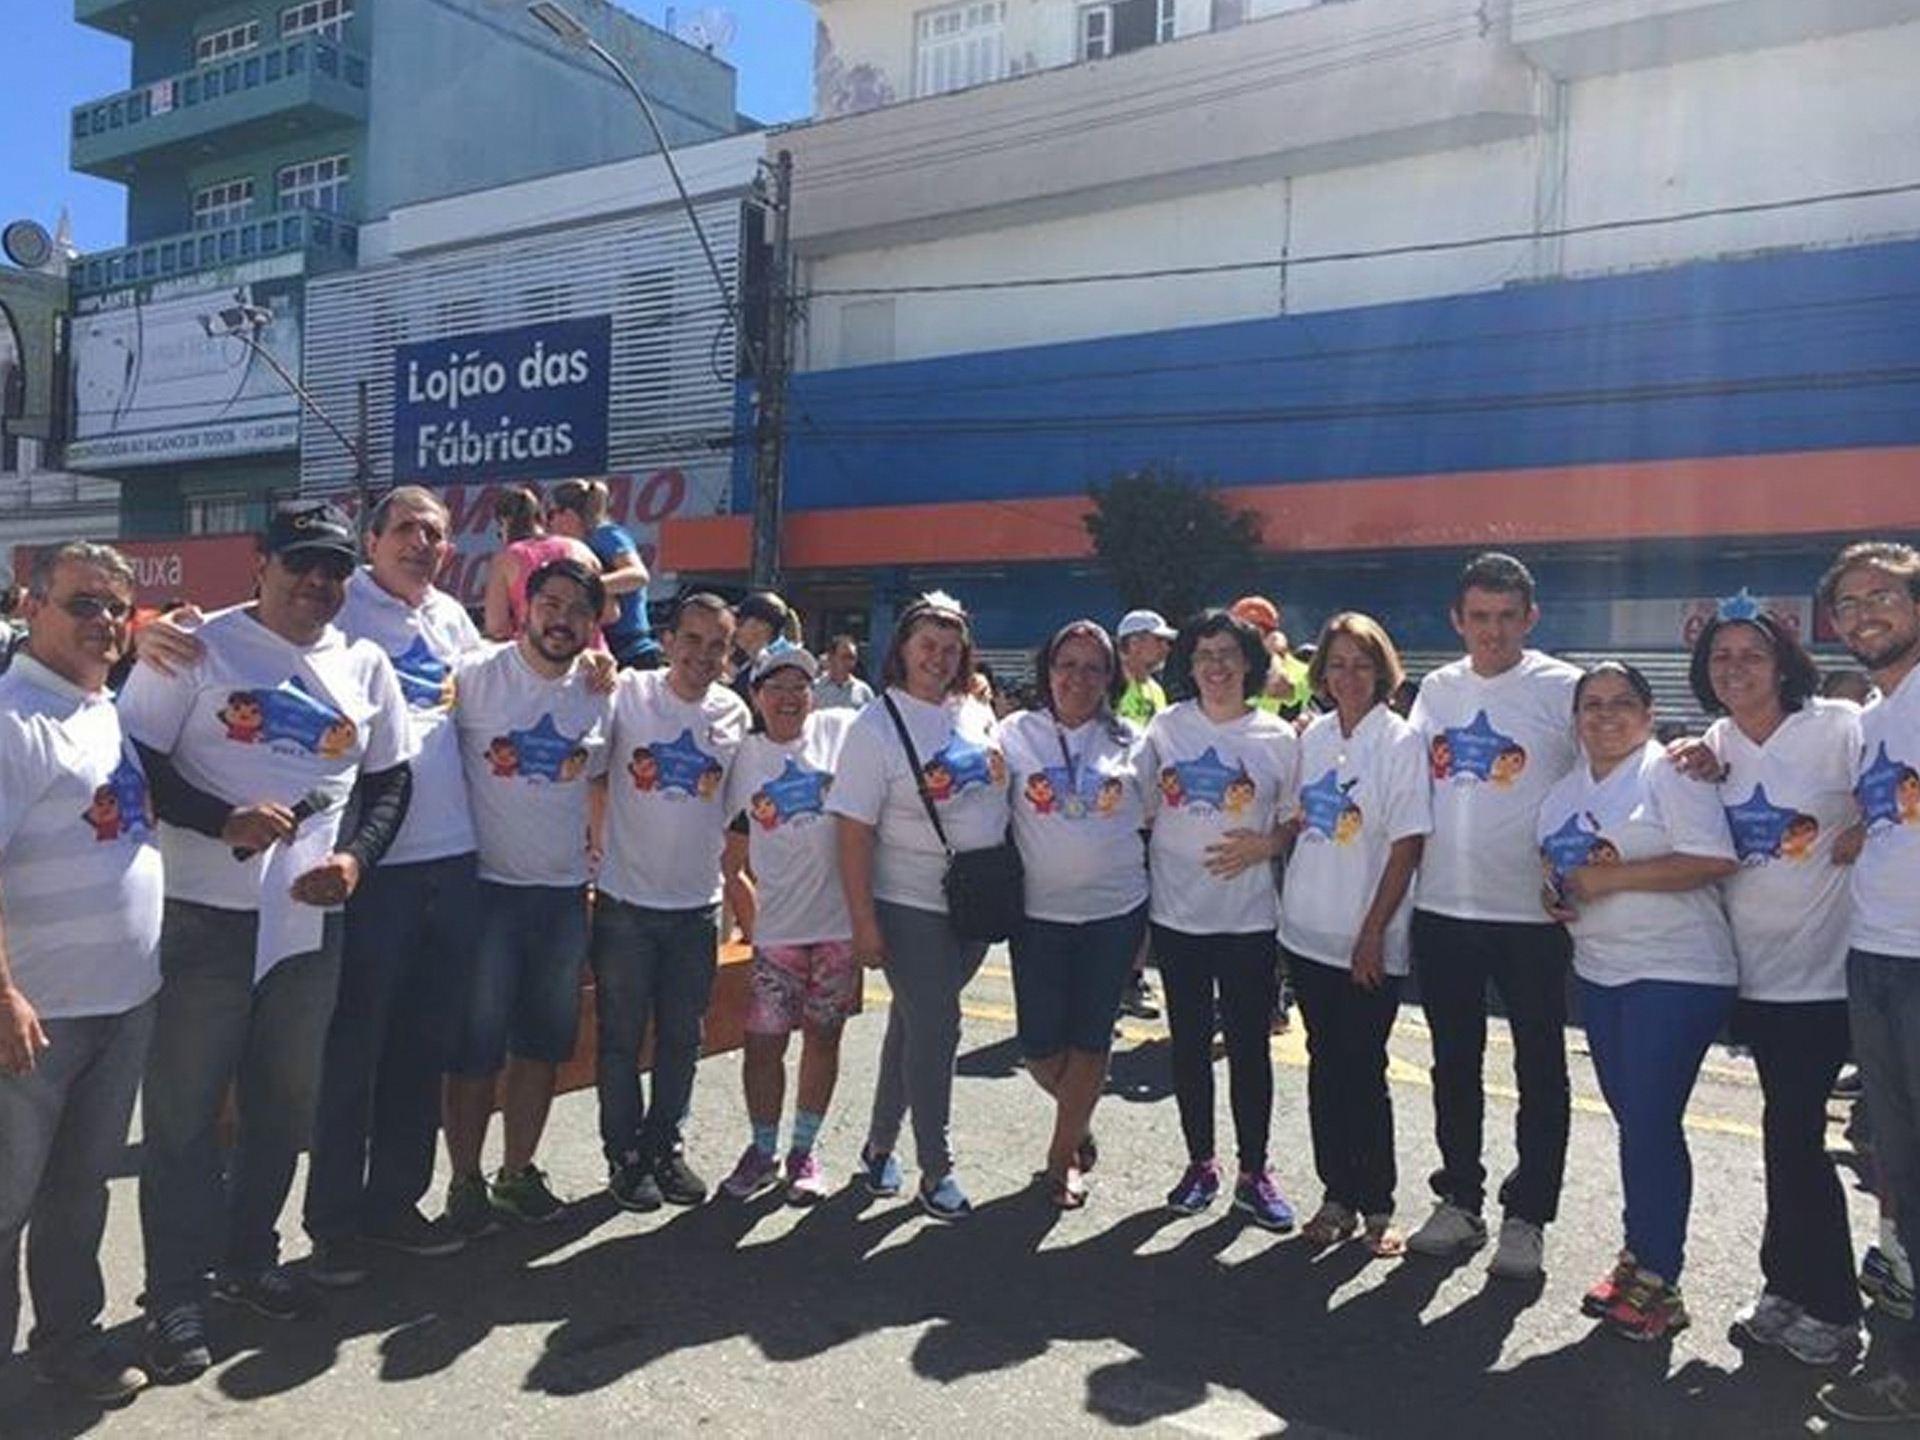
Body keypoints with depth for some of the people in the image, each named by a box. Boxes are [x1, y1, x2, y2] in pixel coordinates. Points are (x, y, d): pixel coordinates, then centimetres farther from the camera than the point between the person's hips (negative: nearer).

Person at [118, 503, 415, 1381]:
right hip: (202, 916, -4)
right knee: (183, 1108, 3)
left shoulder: (366, 667, 8)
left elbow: (391, 781, 13)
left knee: (283, 1102, 15)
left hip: (311, 920, 4)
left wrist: (356, 857, -4)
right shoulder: (199, 647, -3)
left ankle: (248, 1257, 33)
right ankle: (176, 1294, 17)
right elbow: (135, 758, -6)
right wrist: (224, 821, -20)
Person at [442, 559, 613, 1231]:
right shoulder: (474, 676, -8)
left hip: (564, 891, 4)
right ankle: (465, 1181, 19)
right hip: (487, 888, -4)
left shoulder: (599, 695, 5)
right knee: (476, 1043, 3)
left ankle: (518, 1172, 28)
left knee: (544, 1041, 12)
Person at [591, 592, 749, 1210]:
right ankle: (625, 1155, 23)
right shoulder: (627, 694, -8)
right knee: (621, 1037, 7)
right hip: (626, 899, -3)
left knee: (682, 1038, 14)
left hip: (697, 904, 3)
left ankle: (666, 1145, 30)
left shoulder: (735, 714, 3)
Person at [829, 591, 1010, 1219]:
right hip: (910, 907, -6)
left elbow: (1004, 791, 17)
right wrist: (863, 921, -17)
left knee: (915, 1023, 16)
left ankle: (879, 1144, 32)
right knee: (934, 1030, -3)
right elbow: (854, 830, -14)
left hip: (976, 902, 6)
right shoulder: (876, 727, -12)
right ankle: (936, 1169, 13)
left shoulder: (978, 714, 6)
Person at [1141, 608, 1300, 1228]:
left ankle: (1254, 1173, 21)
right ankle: (1200, 1164, 26)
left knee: (1249, 1046, 5)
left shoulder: (1277, 737, -2)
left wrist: (1264, 845, -14)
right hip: (1177, 914, 2)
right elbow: (1139, 809, 9)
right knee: (1189, 1044, 11)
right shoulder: (1165, 728, 2)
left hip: (1249, 919, -1)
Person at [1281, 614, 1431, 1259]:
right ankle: (1337, 1195, 24)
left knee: (1363, 1071, 2)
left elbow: (1407, 844, -11)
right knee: (1325, 1065, 11)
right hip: (1309, 929, 5)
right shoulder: (1313, 736, 7)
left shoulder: (1401, 741, -8)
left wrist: (1373, 933, -14)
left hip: (1369, 941, -5)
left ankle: (1377, 1206, 17)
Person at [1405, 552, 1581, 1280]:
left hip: (1532, 911, -4)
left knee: (1539, 1069, 7)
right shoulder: (1437, 688, 7)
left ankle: (1526, 1218, 21)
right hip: (1442, 906, 4)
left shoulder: (1563, 690, -6)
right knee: (1454, 1063, 14)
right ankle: (1458, 1200, 28)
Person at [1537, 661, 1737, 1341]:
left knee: (1651, 1124, -6)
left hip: (1677, 973, -7)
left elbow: (1715, 860, -18)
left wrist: (1613, 877, -19)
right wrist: (1553, 891, 2)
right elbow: (1554, 859, 25)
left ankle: (1657, 1283, 7)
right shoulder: (1564, 789, 13)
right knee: (1633, 1120, 14)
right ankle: (1641, 1256, 27)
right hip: (1599, 972, 7)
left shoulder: (1668, 771, -9)